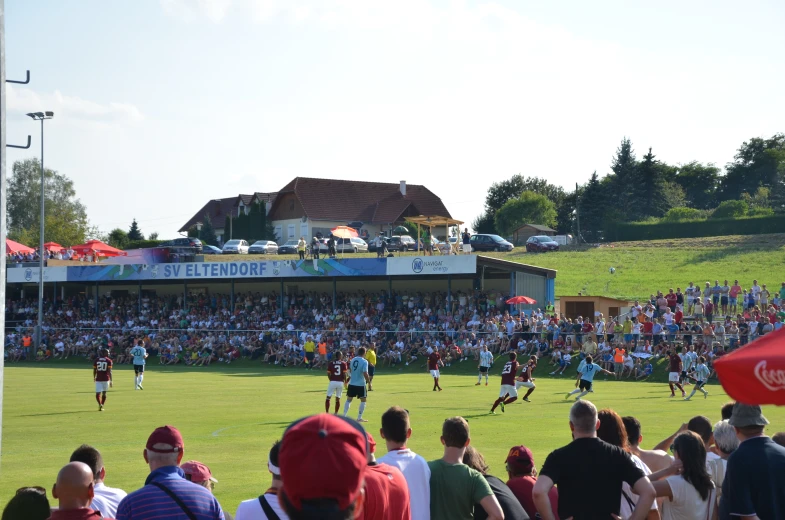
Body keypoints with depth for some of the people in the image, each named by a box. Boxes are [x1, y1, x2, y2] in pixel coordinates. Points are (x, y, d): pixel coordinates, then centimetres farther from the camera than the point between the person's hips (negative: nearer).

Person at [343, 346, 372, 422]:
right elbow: (365, 373, -20)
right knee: (363, 400, 9)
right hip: (361, 384, -5)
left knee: (349, 399, 15)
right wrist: (369, 383, -12)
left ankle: (344, 416, 11)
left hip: (352, 383, 5)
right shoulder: (364, 362, -13)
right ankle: (359, 418, 7)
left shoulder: (353, 360, 4)